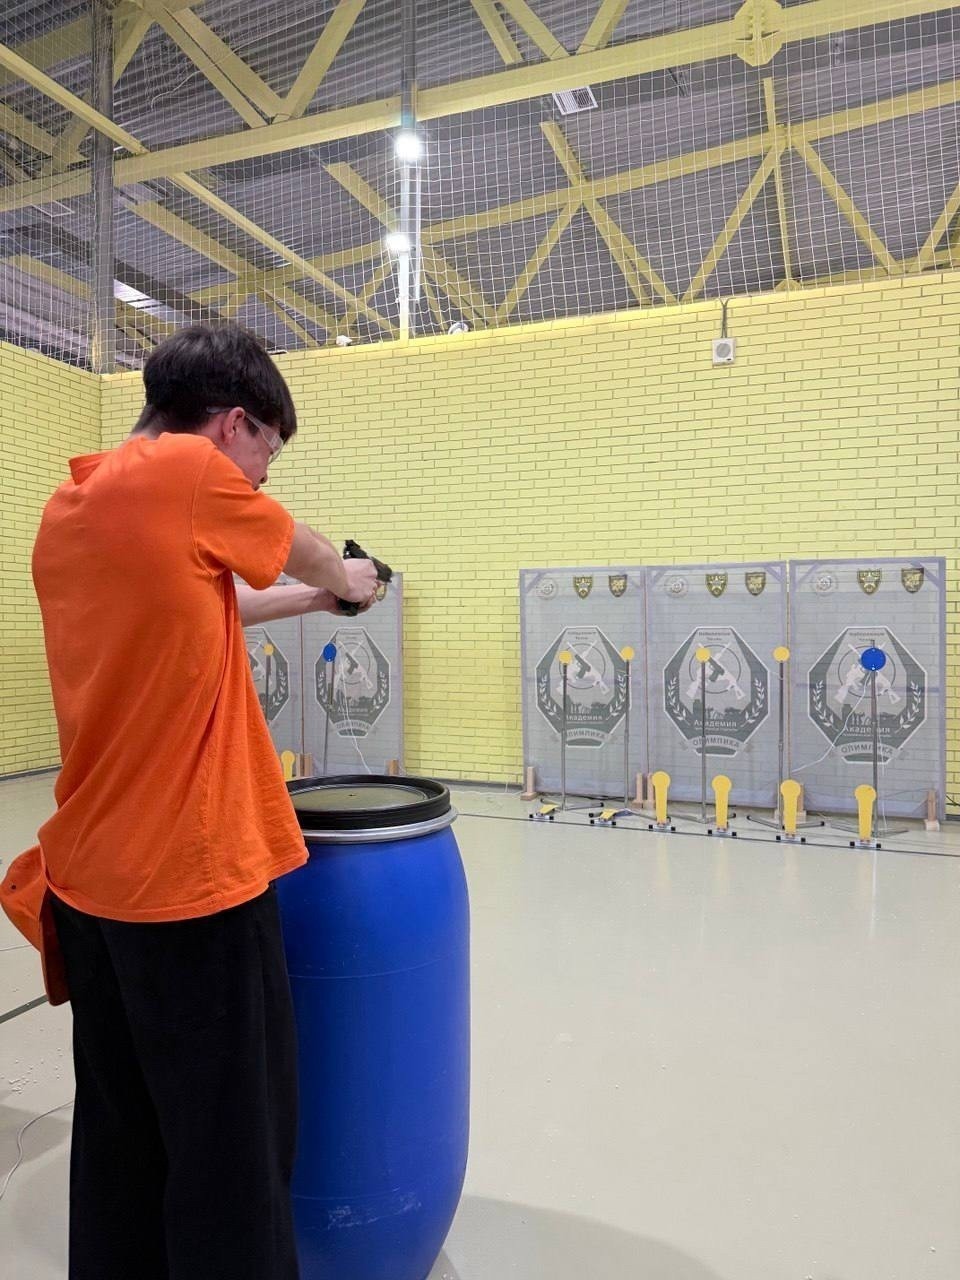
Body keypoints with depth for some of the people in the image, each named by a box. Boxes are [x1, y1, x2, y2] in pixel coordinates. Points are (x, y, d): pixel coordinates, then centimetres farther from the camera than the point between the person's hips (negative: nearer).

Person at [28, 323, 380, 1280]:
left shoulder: (65, 508, 9)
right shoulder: (187, 469, -13)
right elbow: (303, 552, 3)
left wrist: (316, 598, 27)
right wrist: (349, 583, 24)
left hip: (88, 880, 9)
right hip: (192, 878, -8)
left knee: (118, 1132, 21)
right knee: (230, 1149, 7)